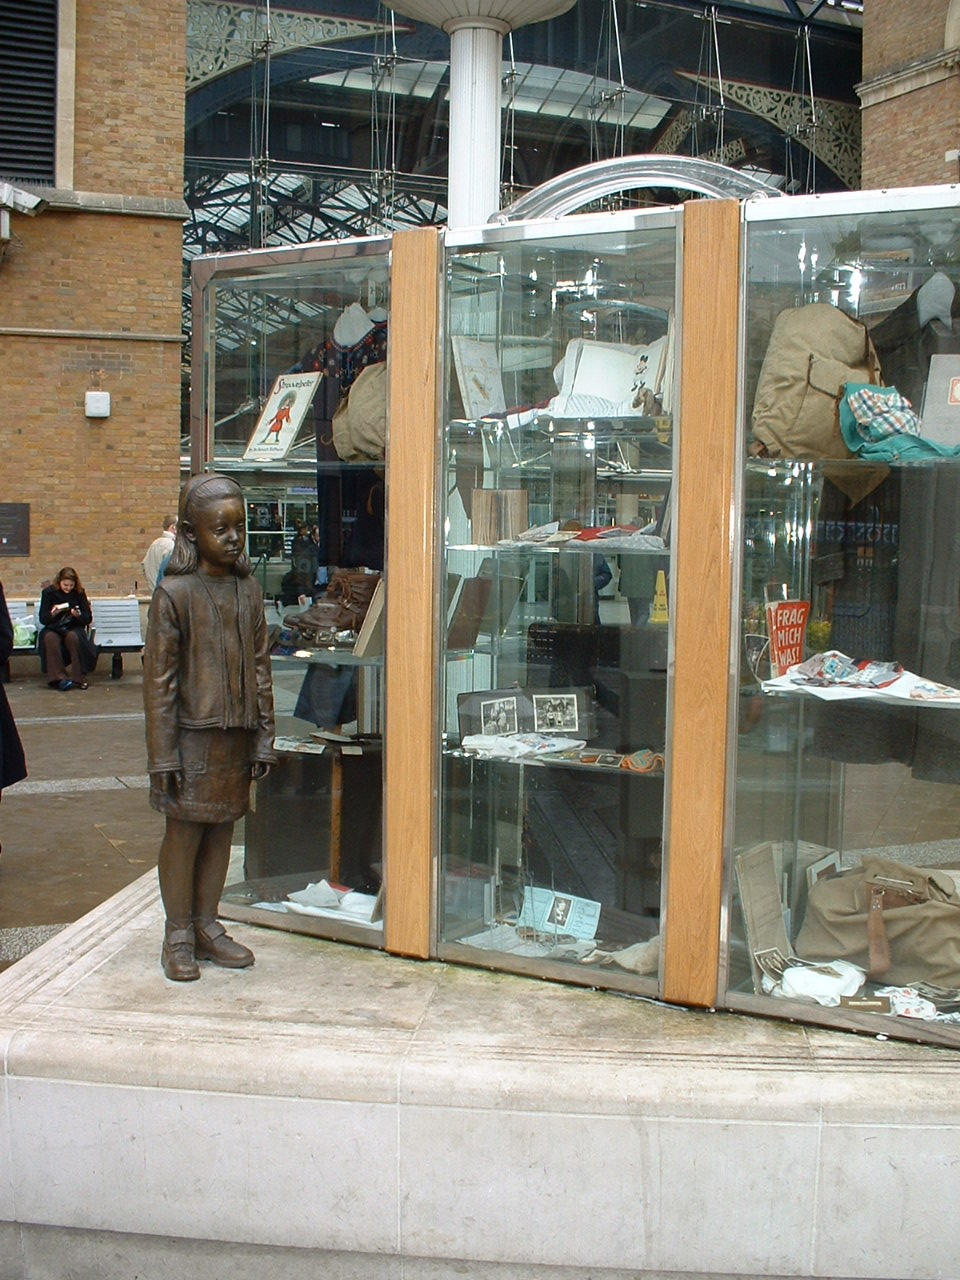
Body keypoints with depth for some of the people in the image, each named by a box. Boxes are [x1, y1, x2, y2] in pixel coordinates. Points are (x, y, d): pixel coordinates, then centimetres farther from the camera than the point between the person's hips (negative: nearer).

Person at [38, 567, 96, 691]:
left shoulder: (79, 593, 4)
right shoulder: (49, 592, 3)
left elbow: (88, 619, 2)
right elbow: (43, 619, 0)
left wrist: (78, 615, -19)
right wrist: (53, 613, -20)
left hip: (74, 628, 0)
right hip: (54, 628, 0)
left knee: (73, 637, -36)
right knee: (50, 638, -35)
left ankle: (79, 677, -33)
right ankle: (58, 678, -36)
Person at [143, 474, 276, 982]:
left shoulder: (248, 590, 6)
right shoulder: (174, 594, -10)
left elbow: (260, 668, 10)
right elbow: (159, 679, -9)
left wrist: (263, 737, 7)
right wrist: (163, 754, -11)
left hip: (237, 733, 5)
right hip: (193, 732, -5)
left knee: (222, 829, 12)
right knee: (184, 832, 3)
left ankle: (207, 926, 25)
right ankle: (177, 935, 17)